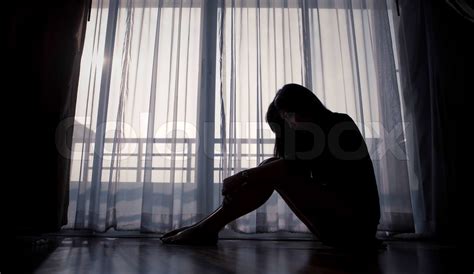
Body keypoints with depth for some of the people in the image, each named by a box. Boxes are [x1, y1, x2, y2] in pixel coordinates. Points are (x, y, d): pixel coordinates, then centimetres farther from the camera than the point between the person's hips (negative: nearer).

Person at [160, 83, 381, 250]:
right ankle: (206, 227, -12)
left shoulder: (341, 124, -5)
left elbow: (297, 166, -21)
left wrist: (244, 176, -25)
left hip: (355, 222, -6)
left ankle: (206, 229, -19)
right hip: (335, 228, 7)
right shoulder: (310, 136, 17)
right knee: (269, 170, -8)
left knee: (276, 172, -21)